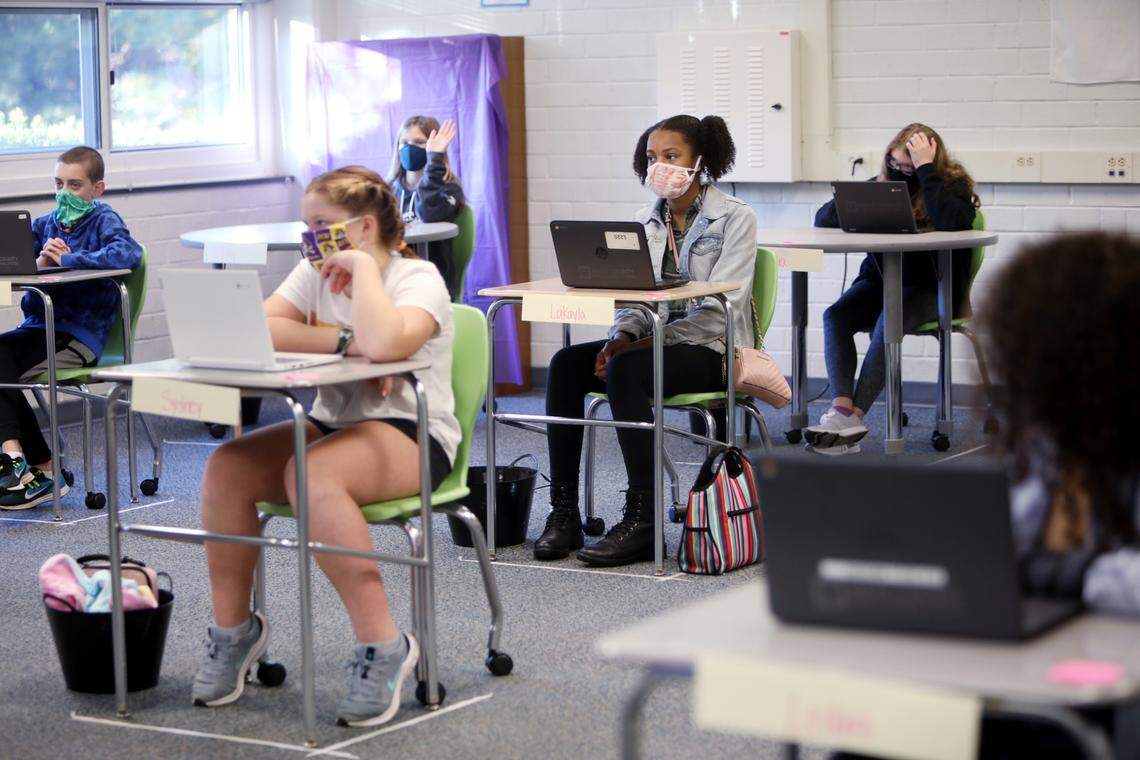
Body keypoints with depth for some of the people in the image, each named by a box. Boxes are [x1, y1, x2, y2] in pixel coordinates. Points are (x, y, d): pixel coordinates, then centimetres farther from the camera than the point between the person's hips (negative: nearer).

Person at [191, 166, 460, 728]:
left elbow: (382, 344, -31)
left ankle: (383, 646, -27)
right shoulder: (314, 274, 13)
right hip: (333, 425, 7)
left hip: (412, 434, -7)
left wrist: (363, 266, -18)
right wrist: (346, 342, -17)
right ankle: (233, 629, 1)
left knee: (311, 474, -36)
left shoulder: (416, 279, -7)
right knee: (225, 468, -17)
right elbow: (257, 330, -8)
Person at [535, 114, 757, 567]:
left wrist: (650, 342, -22)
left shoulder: (734, 219, -6)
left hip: (709, 351, -6)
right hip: (654, 340, 6)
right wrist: (621, 337, -13)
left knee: (625, 369, -34)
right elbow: (632, 297, 11)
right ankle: (563, 512, -21)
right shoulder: (646, 221, 14)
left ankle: (642, 521, -32)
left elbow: (719, 311, -14)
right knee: (566, 364, -20)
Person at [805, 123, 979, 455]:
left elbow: (951, 219, -29)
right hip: (880, 279, 5)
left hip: (931, 288, -5)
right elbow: (823, 218, 8)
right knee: (836, 316, -25)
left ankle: (853, 416, -36)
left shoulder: (953, 184, -4)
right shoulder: (883, 182, 9)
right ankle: (842, 409, -40)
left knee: (889, 319, -35)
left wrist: (925, 168, -22)